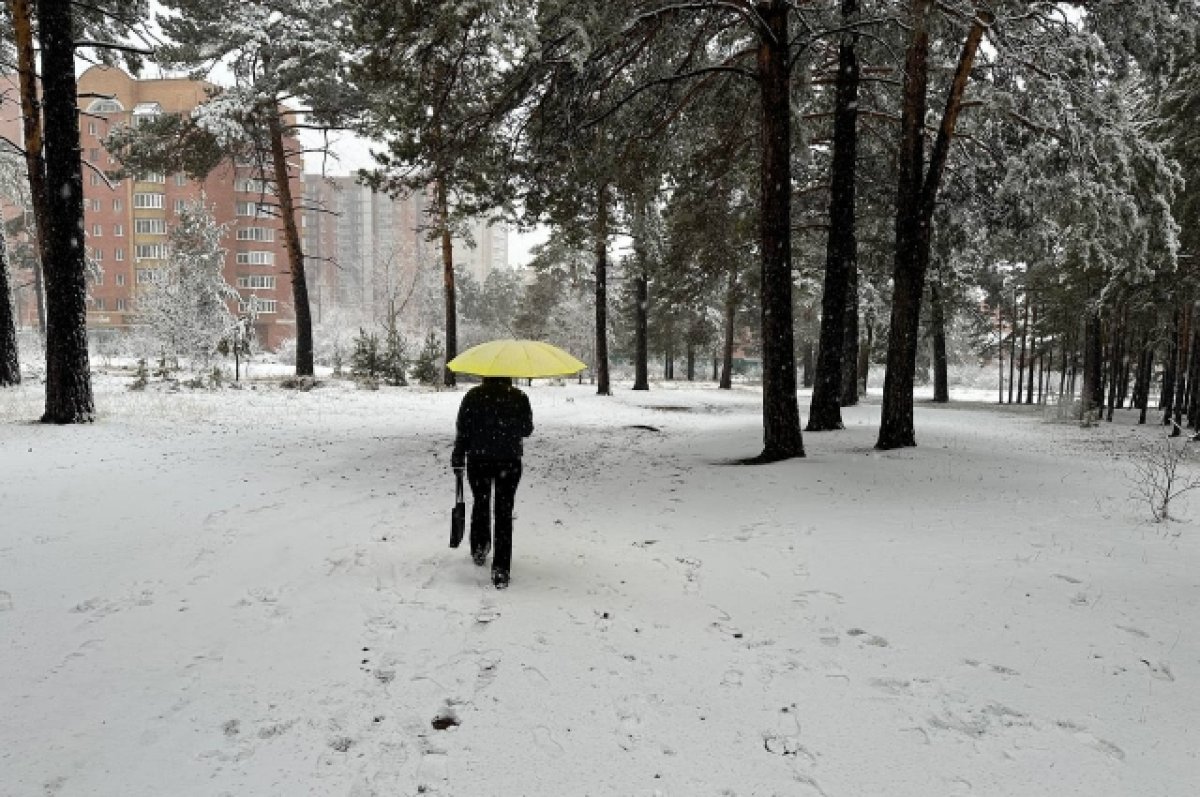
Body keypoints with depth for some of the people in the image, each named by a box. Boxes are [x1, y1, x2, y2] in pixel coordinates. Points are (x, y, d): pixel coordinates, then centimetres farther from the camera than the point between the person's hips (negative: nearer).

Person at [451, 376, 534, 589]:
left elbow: (462, 431, -4)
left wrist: (457, 460, 5)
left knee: (480, 504, 23)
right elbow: (527, 430, 4)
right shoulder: (519, 398, -5)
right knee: (504, 512, 4)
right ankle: (501, 568, 0)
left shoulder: (473, 396, -6)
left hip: (478, 461, 1)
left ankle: (479, 549, 36)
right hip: (509, 463, 0)